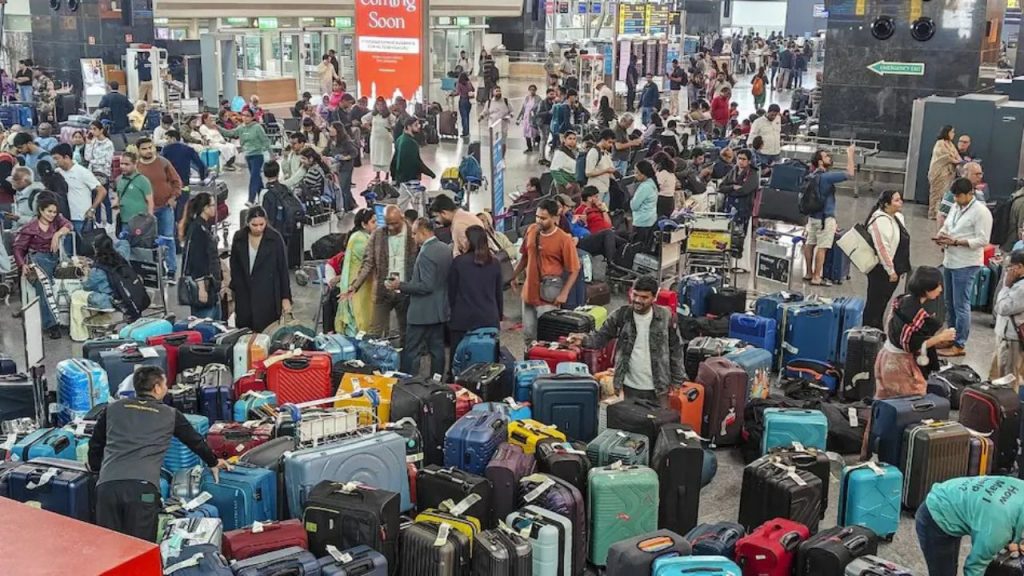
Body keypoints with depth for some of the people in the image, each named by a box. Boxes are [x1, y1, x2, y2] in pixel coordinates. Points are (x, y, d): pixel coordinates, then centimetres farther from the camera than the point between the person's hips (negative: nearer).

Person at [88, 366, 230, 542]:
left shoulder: (113, 408, 22)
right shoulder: (170, 414, 17)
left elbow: (95, 444, 32)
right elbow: (195, 441, 32)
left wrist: (95, 468, 51)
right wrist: (213, 462, 50)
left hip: (108, 485, 3)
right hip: (143, 487, -2)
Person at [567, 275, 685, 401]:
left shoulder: (665, 317, -7)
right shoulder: (620, 315, -6)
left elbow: (675, 349, 1)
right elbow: (601, 336, -5)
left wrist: (678, 380, 2)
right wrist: (583, 339, -27)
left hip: (657, 389, -1)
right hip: (629, 387, 1)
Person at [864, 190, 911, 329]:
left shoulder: (898, 217, 11)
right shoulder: (880, 220, -19)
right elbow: (882, 248, -23)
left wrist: (901, 269, 20)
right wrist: (891, 271, -20)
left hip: (893, 269, 9)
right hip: (881, 271, -9)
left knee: (883, 304, 15)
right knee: (875, 304, 0)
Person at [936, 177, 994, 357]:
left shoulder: (981, 212, -14)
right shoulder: (956, 207, 9)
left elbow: (982, 240, -17)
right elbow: (946, 226, 22)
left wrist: (956, 242, -21)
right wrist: (941, 235, -2)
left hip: (966, 265, -8)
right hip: (949, 261, 8)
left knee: (961, 306, -3)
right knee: (950, 304, 17)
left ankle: (959, 345, 5)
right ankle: (951, 337, 30)